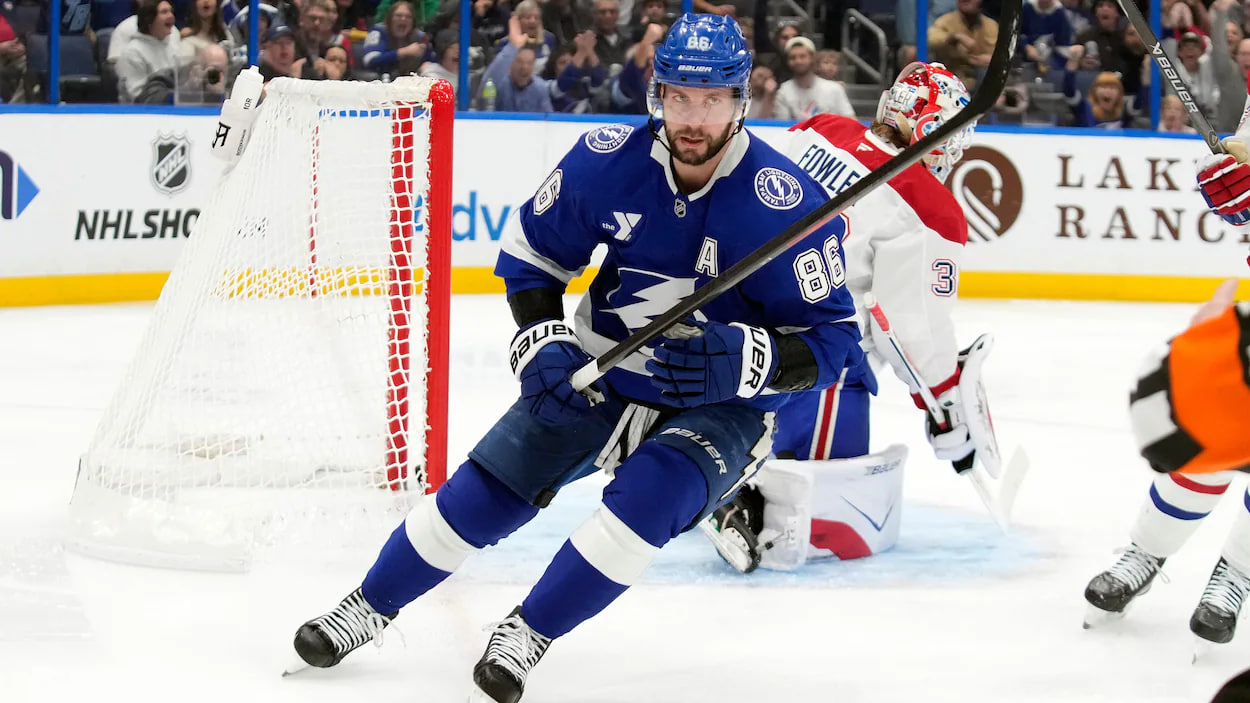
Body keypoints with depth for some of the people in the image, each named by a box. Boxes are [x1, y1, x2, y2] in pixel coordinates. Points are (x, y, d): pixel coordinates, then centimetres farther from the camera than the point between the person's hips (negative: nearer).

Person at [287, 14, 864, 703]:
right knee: (488, 486, -6)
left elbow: (830, 340, -17)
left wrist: (741, 361, -35)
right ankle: (369, 606, 16)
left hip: (722, 407, -3)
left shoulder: (785, 203, -23)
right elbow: (530, 250, 3)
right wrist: (540, 343, -12)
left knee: (651, 493, -30)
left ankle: (528, 633, -14)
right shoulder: (609, 161, -14)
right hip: (599, 377, 3)